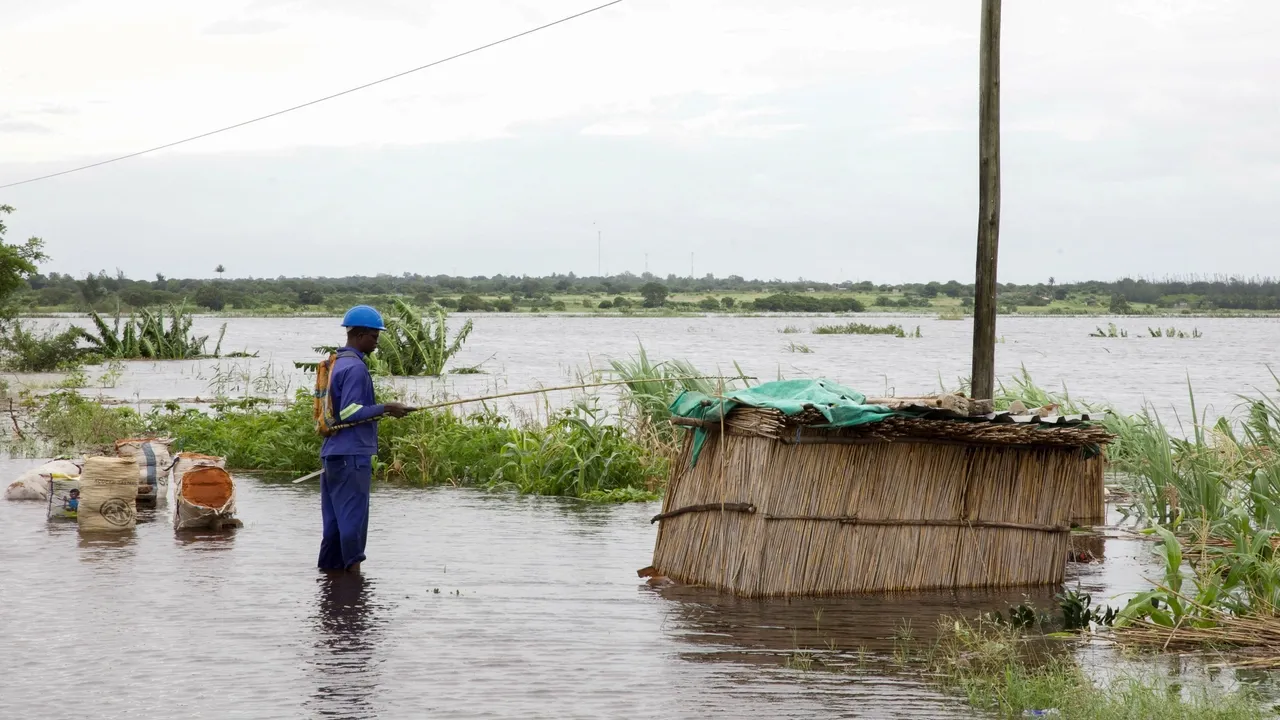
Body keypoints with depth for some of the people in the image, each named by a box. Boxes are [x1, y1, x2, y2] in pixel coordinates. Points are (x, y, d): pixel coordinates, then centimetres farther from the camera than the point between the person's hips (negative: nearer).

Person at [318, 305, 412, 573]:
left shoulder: (335, 364, 17)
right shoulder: (355, 367, -13)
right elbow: (349, 412, -20)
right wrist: (385, 409, -16)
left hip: (332, 454, 10)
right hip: (352, 455, -9)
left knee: (334, 521, 11)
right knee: (353, 518, -7)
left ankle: (328, 571, 14)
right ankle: (352, 568, -6)